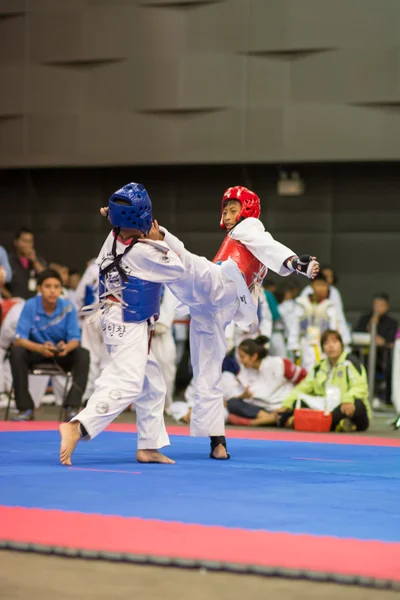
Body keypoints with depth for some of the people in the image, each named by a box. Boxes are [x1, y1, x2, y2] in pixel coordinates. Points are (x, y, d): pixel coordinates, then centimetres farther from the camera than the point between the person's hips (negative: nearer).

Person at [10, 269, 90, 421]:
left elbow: (75, 340, -12)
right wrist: (40, 348, -40)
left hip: (62, 353, 1)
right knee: (16, 353, -31)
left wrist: (67, 347, -38)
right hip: (36, 351, -1)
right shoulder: (30, 306, -16)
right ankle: (25, 409, -26)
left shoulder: (68, 308, -13)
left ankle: (72, 407, -28)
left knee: (83, 354, -28)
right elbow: (20, 339, -20)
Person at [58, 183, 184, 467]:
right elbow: (177, 269, -7)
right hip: (130, 327, -10)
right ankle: (77, 427, -38)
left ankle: (149, 446, 23)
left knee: (152, 385, 18)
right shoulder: (143, 252, -21)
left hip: (118, 323, 10)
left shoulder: (113, 240, -1)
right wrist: (157, 241, 0)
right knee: (126, 384, -22)